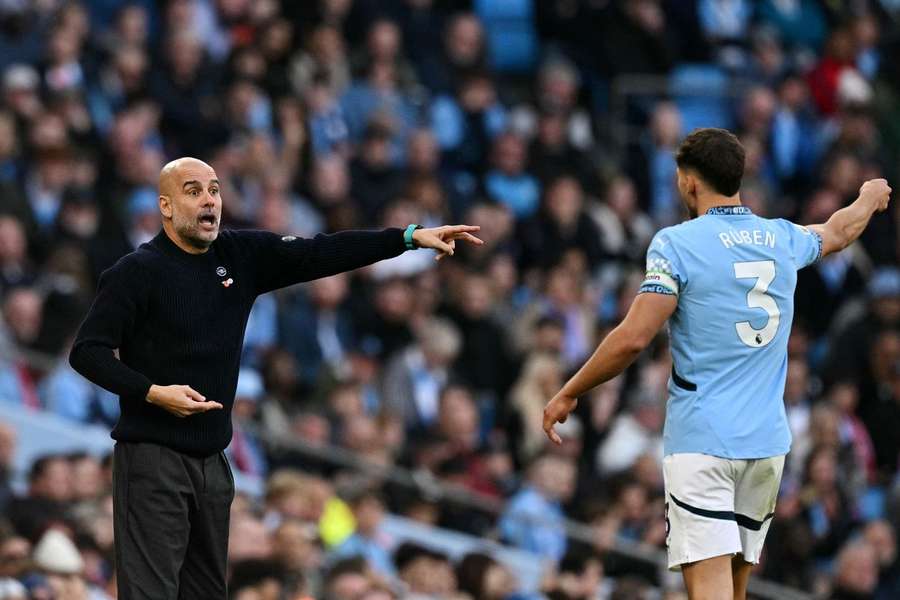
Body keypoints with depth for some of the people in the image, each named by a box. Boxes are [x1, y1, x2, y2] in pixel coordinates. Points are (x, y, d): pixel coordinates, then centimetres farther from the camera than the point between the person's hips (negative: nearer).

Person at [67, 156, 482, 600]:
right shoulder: (136, 272, -9)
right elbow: (87, 352, -10)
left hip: (211, 458, 7)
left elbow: (320, 255, 3)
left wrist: (410, 237, -5)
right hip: (153, 458, -7)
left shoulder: (241, 255, 7)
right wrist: (152, 392, -21)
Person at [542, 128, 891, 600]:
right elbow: (838, 231, 34)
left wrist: (568, 395, -2)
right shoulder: (783, 239, 10)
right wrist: (870, 199, 57)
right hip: (768, 440, 6)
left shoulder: (677, 243, -7)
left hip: (701, 441, -6)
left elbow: (633, 339, -13)